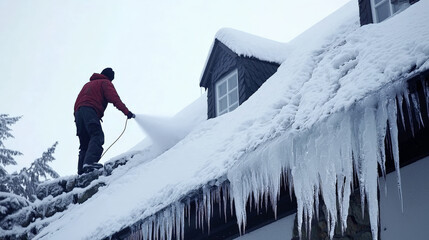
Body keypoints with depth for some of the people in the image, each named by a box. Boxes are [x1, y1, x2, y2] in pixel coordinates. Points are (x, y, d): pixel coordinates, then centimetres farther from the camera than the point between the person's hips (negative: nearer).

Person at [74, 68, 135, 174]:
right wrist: (127, 112, -4)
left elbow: (77, 102, 29)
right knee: (97, 136, -22)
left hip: (78, 111, 8)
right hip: (91, 111, -8)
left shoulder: (87, 84, 36)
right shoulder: (105, 83, 14)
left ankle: (81, 171, -7)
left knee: (84, 144, 6)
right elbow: (114, 98, -2)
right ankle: (90, 162, -45)